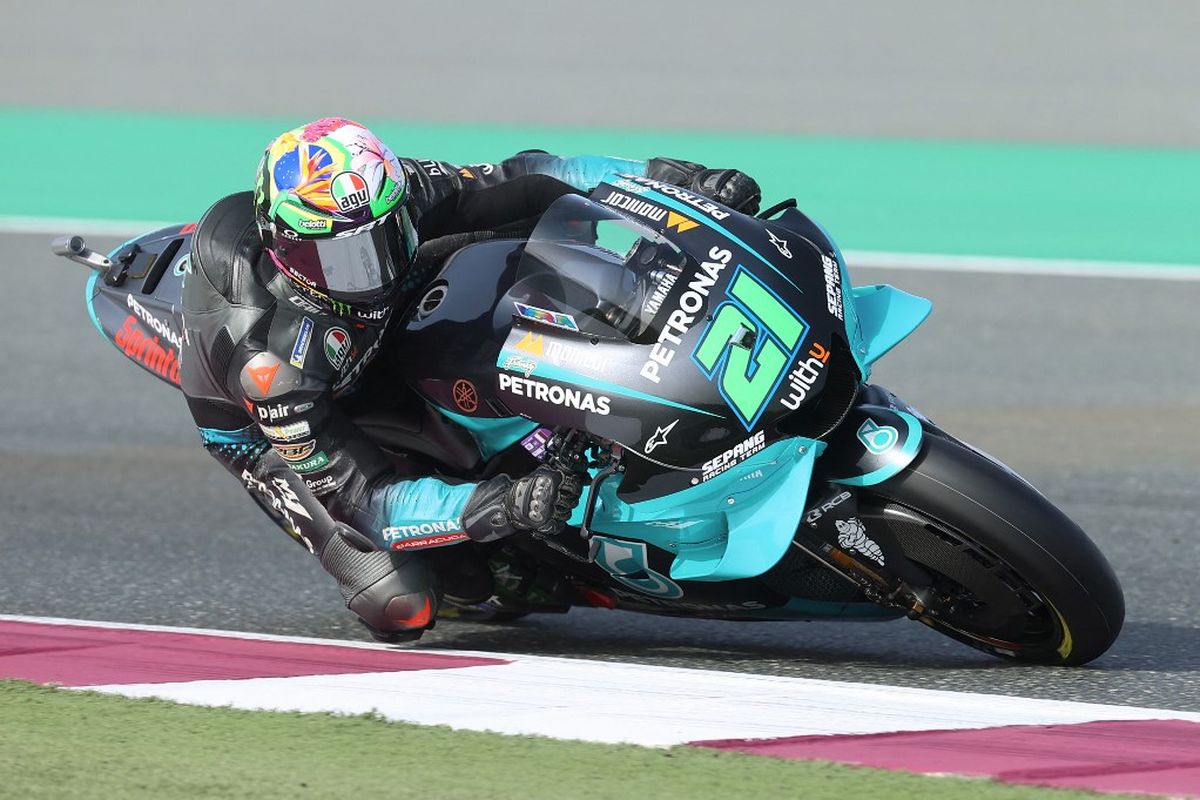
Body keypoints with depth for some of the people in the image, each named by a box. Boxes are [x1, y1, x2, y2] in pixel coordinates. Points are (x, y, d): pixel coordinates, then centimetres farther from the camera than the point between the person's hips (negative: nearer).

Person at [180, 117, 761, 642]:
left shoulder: (392, 195, -32)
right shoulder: (270, 357, -45)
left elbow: (515, 182, -18)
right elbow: (354, 496, -41)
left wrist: (663, 178, -27)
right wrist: (501, 506, -54)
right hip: (266, 425, -5)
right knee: (401, 605, -22)